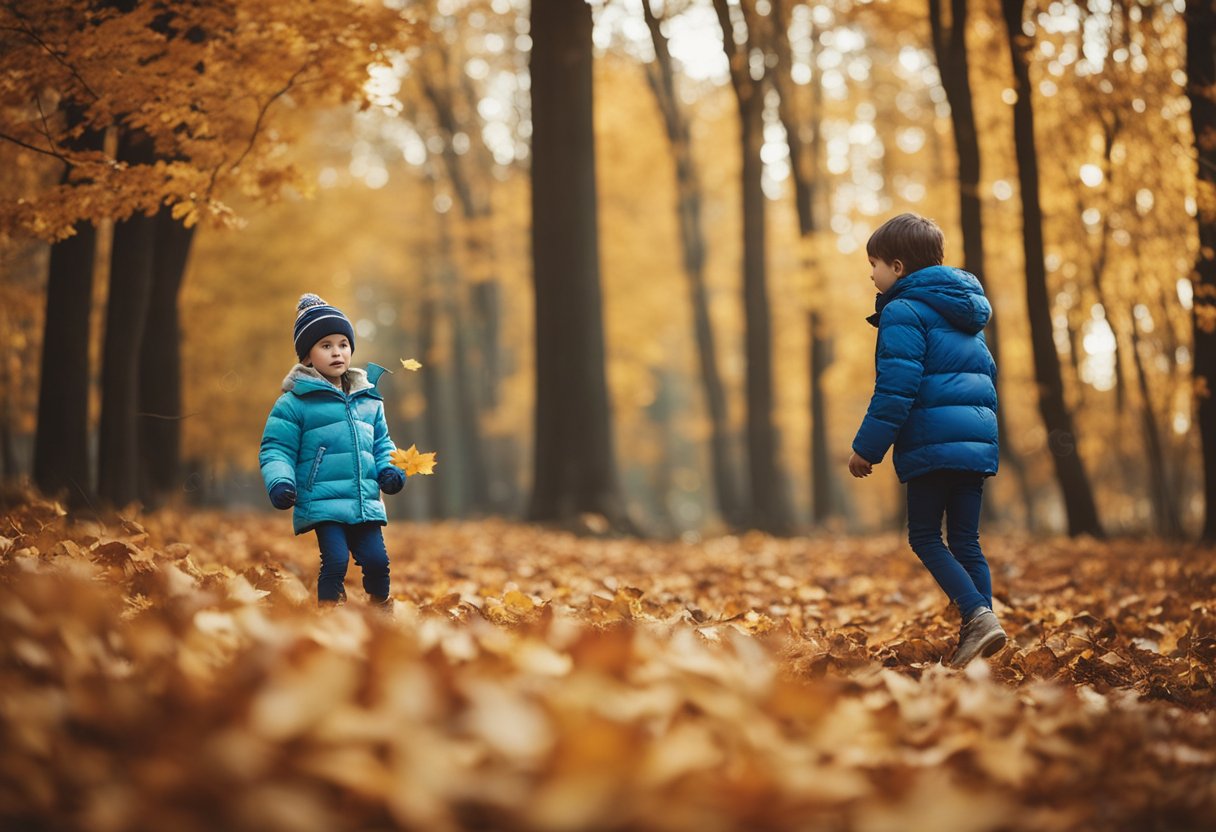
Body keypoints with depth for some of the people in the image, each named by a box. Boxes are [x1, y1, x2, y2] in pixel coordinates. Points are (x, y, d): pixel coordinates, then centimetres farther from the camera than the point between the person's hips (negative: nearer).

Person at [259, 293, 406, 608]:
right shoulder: (294, 402, -5)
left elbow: (381, 442, 22)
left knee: (377, 559, 3)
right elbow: (276, 448, -4)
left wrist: (389, 469, 4)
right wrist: (279, 482, -20)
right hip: (322, 503, -5)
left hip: (366, 502, 5)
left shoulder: (369, 399, 12)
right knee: (335, 561, -12)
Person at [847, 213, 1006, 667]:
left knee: (925, 537, 0)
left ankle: (978, 615, -15)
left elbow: (896, 388, -16)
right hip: (978, 438, 8)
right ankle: (977, 632, 5)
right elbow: (987, 373, 27)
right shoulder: (965, 312, 21)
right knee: (966, 541, 9)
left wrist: (867, 447, -11)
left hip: (932, 440, -8)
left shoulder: (903, 312, -8)